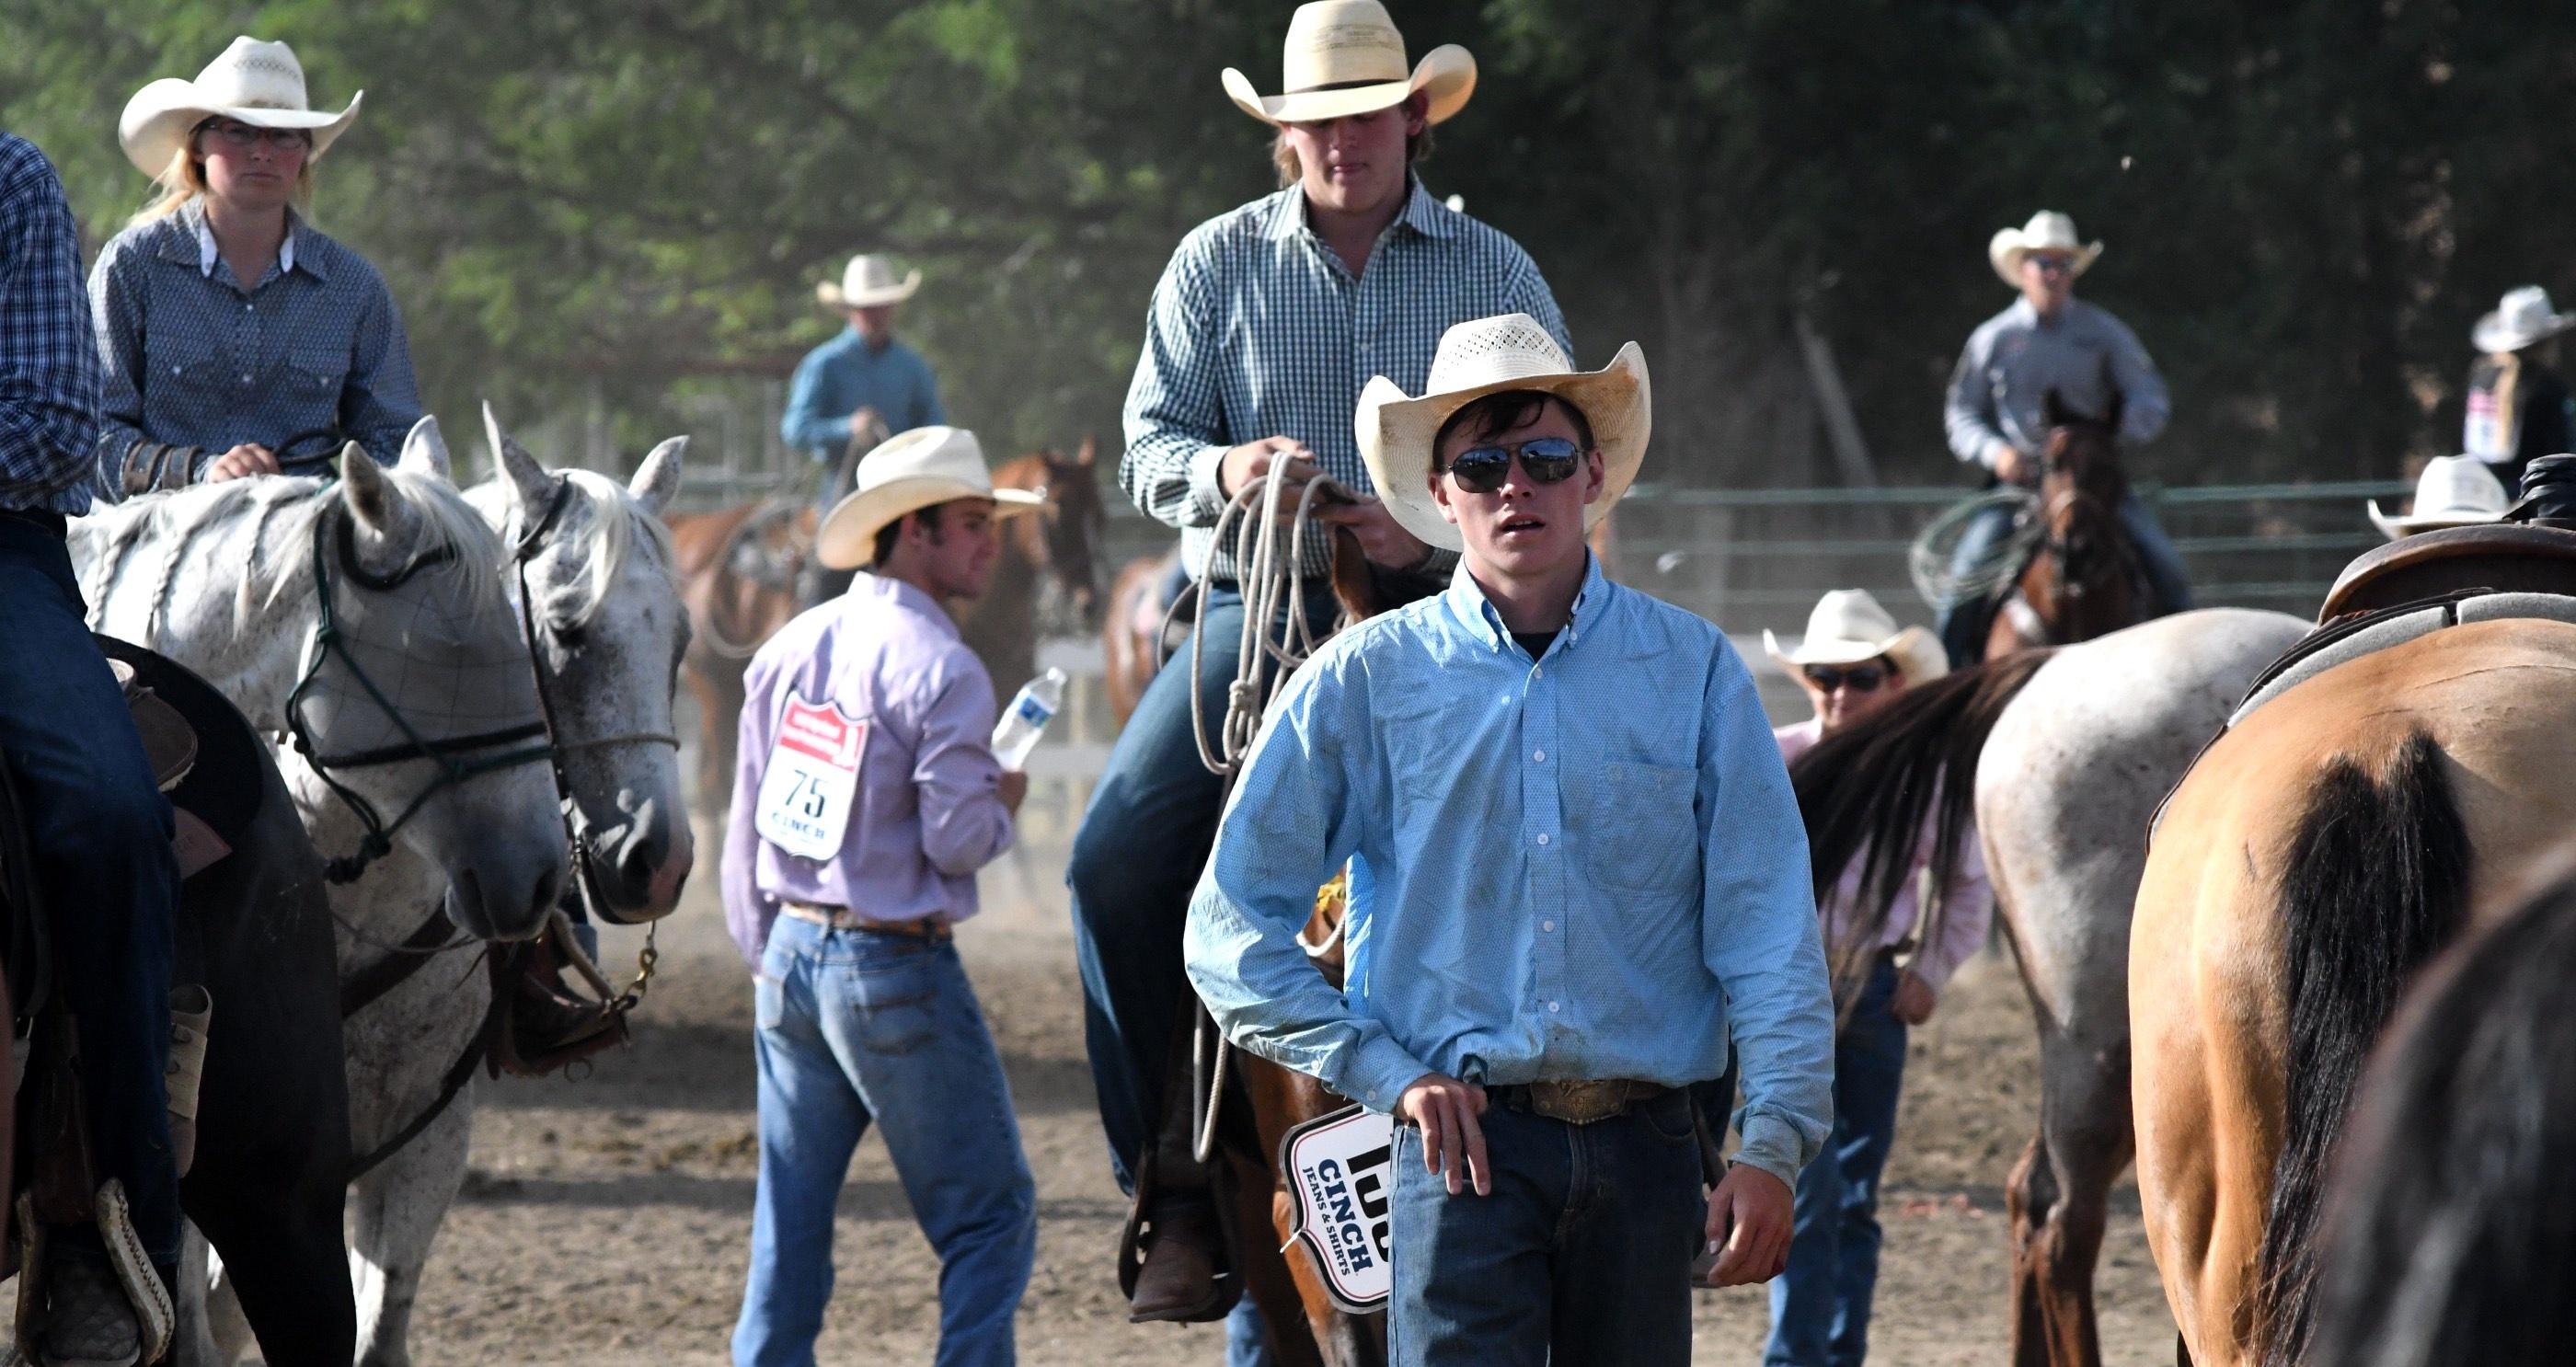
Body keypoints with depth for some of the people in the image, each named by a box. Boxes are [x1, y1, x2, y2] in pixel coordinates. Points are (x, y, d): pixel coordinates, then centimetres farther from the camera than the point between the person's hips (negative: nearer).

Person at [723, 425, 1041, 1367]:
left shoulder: (789, 649, 7)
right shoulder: (939, 669, -15)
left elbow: (746, 825, 11)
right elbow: (955, 839, -18)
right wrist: (1003, 803, 3)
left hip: (791, 954, 7)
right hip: (896, 970, -7)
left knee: (789, 1229, 13)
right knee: (990, 1218, 2)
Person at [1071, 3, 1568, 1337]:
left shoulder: (1494, 273, 5)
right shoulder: (1217, 264, 7)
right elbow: (1148, 441, 6)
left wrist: (1436, 527, -17)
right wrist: (1221, 468, -18)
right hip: (1255, 608, 1)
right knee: (1119, 860, -18)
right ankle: (1177, 1186, -9)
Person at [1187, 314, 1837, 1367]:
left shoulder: (1692, 669, 6)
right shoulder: (1360, 684, 4)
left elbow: (1766, 926, 2)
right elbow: (1233, 934, 6)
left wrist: (1773, 1142, -8)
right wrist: (1387, 1073, -3)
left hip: (1644, 1150, 2)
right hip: (1466, 1141, -2)